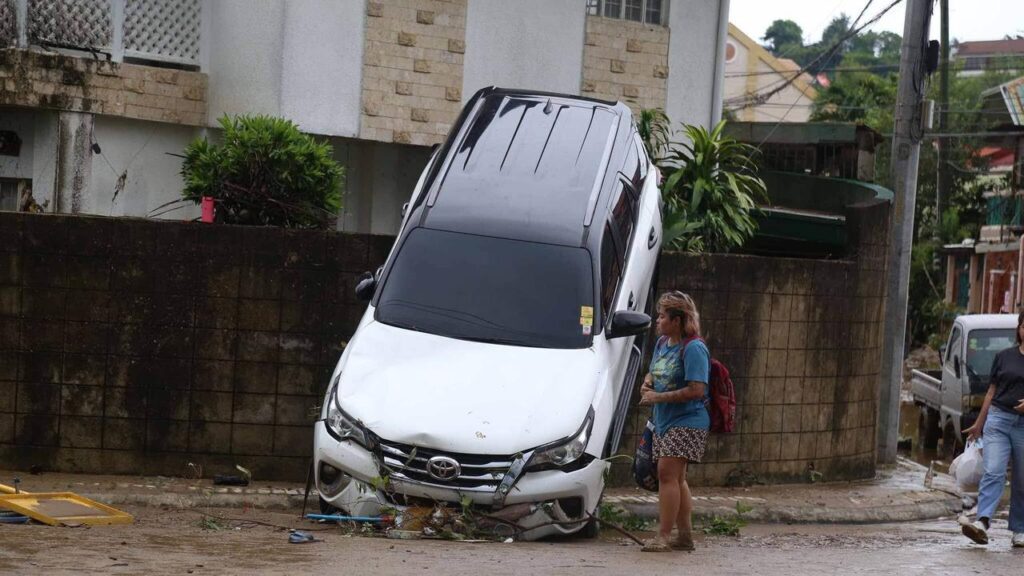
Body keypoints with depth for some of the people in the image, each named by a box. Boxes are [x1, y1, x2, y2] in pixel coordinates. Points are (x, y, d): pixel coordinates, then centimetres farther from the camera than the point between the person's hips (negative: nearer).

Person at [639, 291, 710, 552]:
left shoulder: (693, 348, -16)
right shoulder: (662, 343, 11)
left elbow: (696, 390, -22)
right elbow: (653, 372, 26)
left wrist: (658, 397, -19)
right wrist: (647, 385, 2)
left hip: (686, 422, -9)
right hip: (665, 420, 9)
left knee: (667, 473, -15)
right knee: (676, 478, 13)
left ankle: (663, 536, -15)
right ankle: (685, 535, 20)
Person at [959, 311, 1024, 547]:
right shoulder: (1004, 357, 9)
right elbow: (992, 392, 15)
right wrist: (978, 425, 16)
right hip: (998, 419, 1)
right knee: (993, 472, -13)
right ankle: (983, 523, -24)